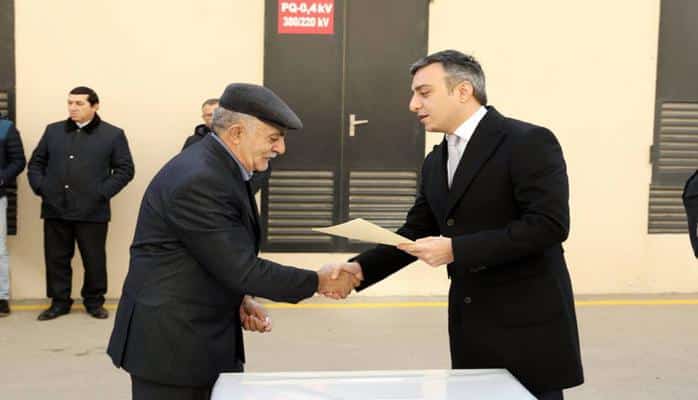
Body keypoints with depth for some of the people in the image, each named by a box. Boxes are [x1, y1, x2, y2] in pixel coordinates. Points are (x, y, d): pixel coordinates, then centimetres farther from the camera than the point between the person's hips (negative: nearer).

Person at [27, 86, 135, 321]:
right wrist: (39, 187, 1)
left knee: (94, 260, 5)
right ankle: (59, 302, 23)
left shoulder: (113, 134, 0)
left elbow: (125, 169, -2)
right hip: (55, 209, 3)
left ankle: (94, 301, 21)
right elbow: (36, 163, 17)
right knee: (56, 258, 10)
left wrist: (103, 193, -11)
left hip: (92, 211, -3)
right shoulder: (53, 131, 11)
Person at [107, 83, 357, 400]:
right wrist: (317, 282, -14)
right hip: (171, 342, -9)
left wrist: (240, 298, -1)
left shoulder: (223, 168, 6)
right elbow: (240, 267, -23)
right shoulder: (198, 180, -24)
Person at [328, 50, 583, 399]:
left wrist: (456, 249, -23)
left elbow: (549, 224, -21)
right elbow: (415, 233, 13)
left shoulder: (529, 142, -12)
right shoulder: (435, 162, 11)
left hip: (529, 327, -7)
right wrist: (361, 267, -3)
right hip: (469, 327, 7)